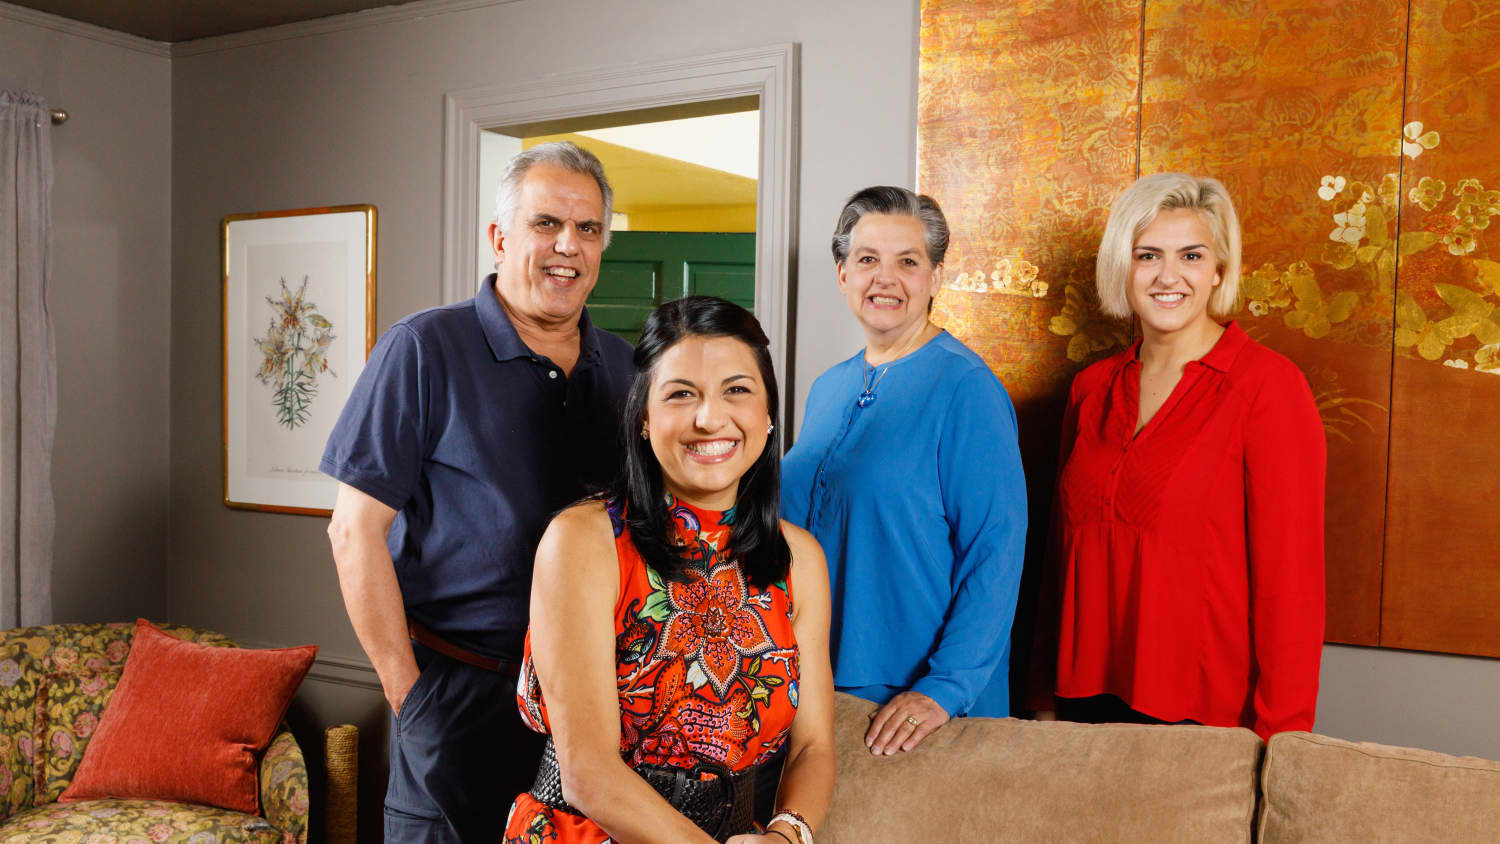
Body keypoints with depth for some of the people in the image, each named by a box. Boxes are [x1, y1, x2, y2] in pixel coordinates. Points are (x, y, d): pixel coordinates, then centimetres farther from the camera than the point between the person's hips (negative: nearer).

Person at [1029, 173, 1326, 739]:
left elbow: (1290, 572, -12)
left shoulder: (1267, 384, -10)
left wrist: (1279, 742, -13)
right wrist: (1049, 691, 10)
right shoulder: (1091, 388, 5)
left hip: (1210, 710, -4)